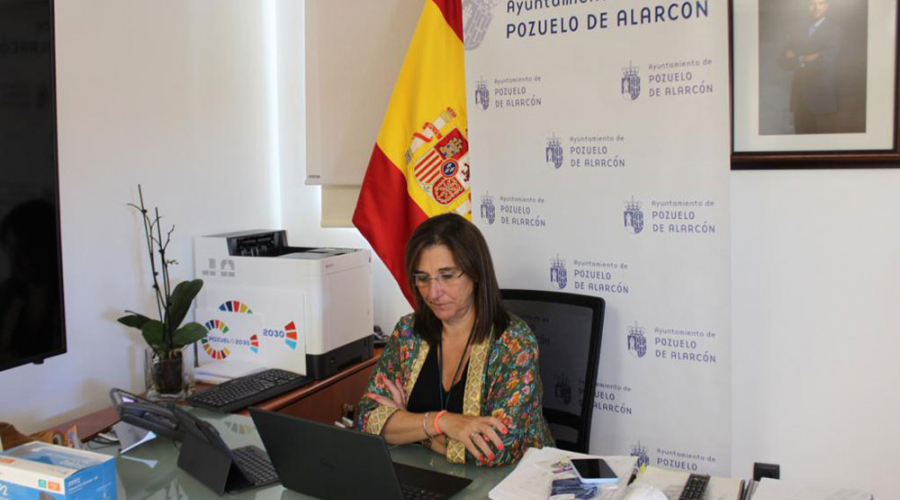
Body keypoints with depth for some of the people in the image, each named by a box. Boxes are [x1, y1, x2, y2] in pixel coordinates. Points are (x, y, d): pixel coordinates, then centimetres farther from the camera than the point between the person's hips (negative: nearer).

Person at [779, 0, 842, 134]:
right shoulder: (799, 30, 13)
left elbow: (825, 61, -13)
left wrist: (800, 59, -1)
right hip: (800, 98, 4)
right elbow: (784, 61, 7)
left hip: (822, 97, -4)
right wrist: (804, 59, -9)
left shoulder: (834, 30, -3)